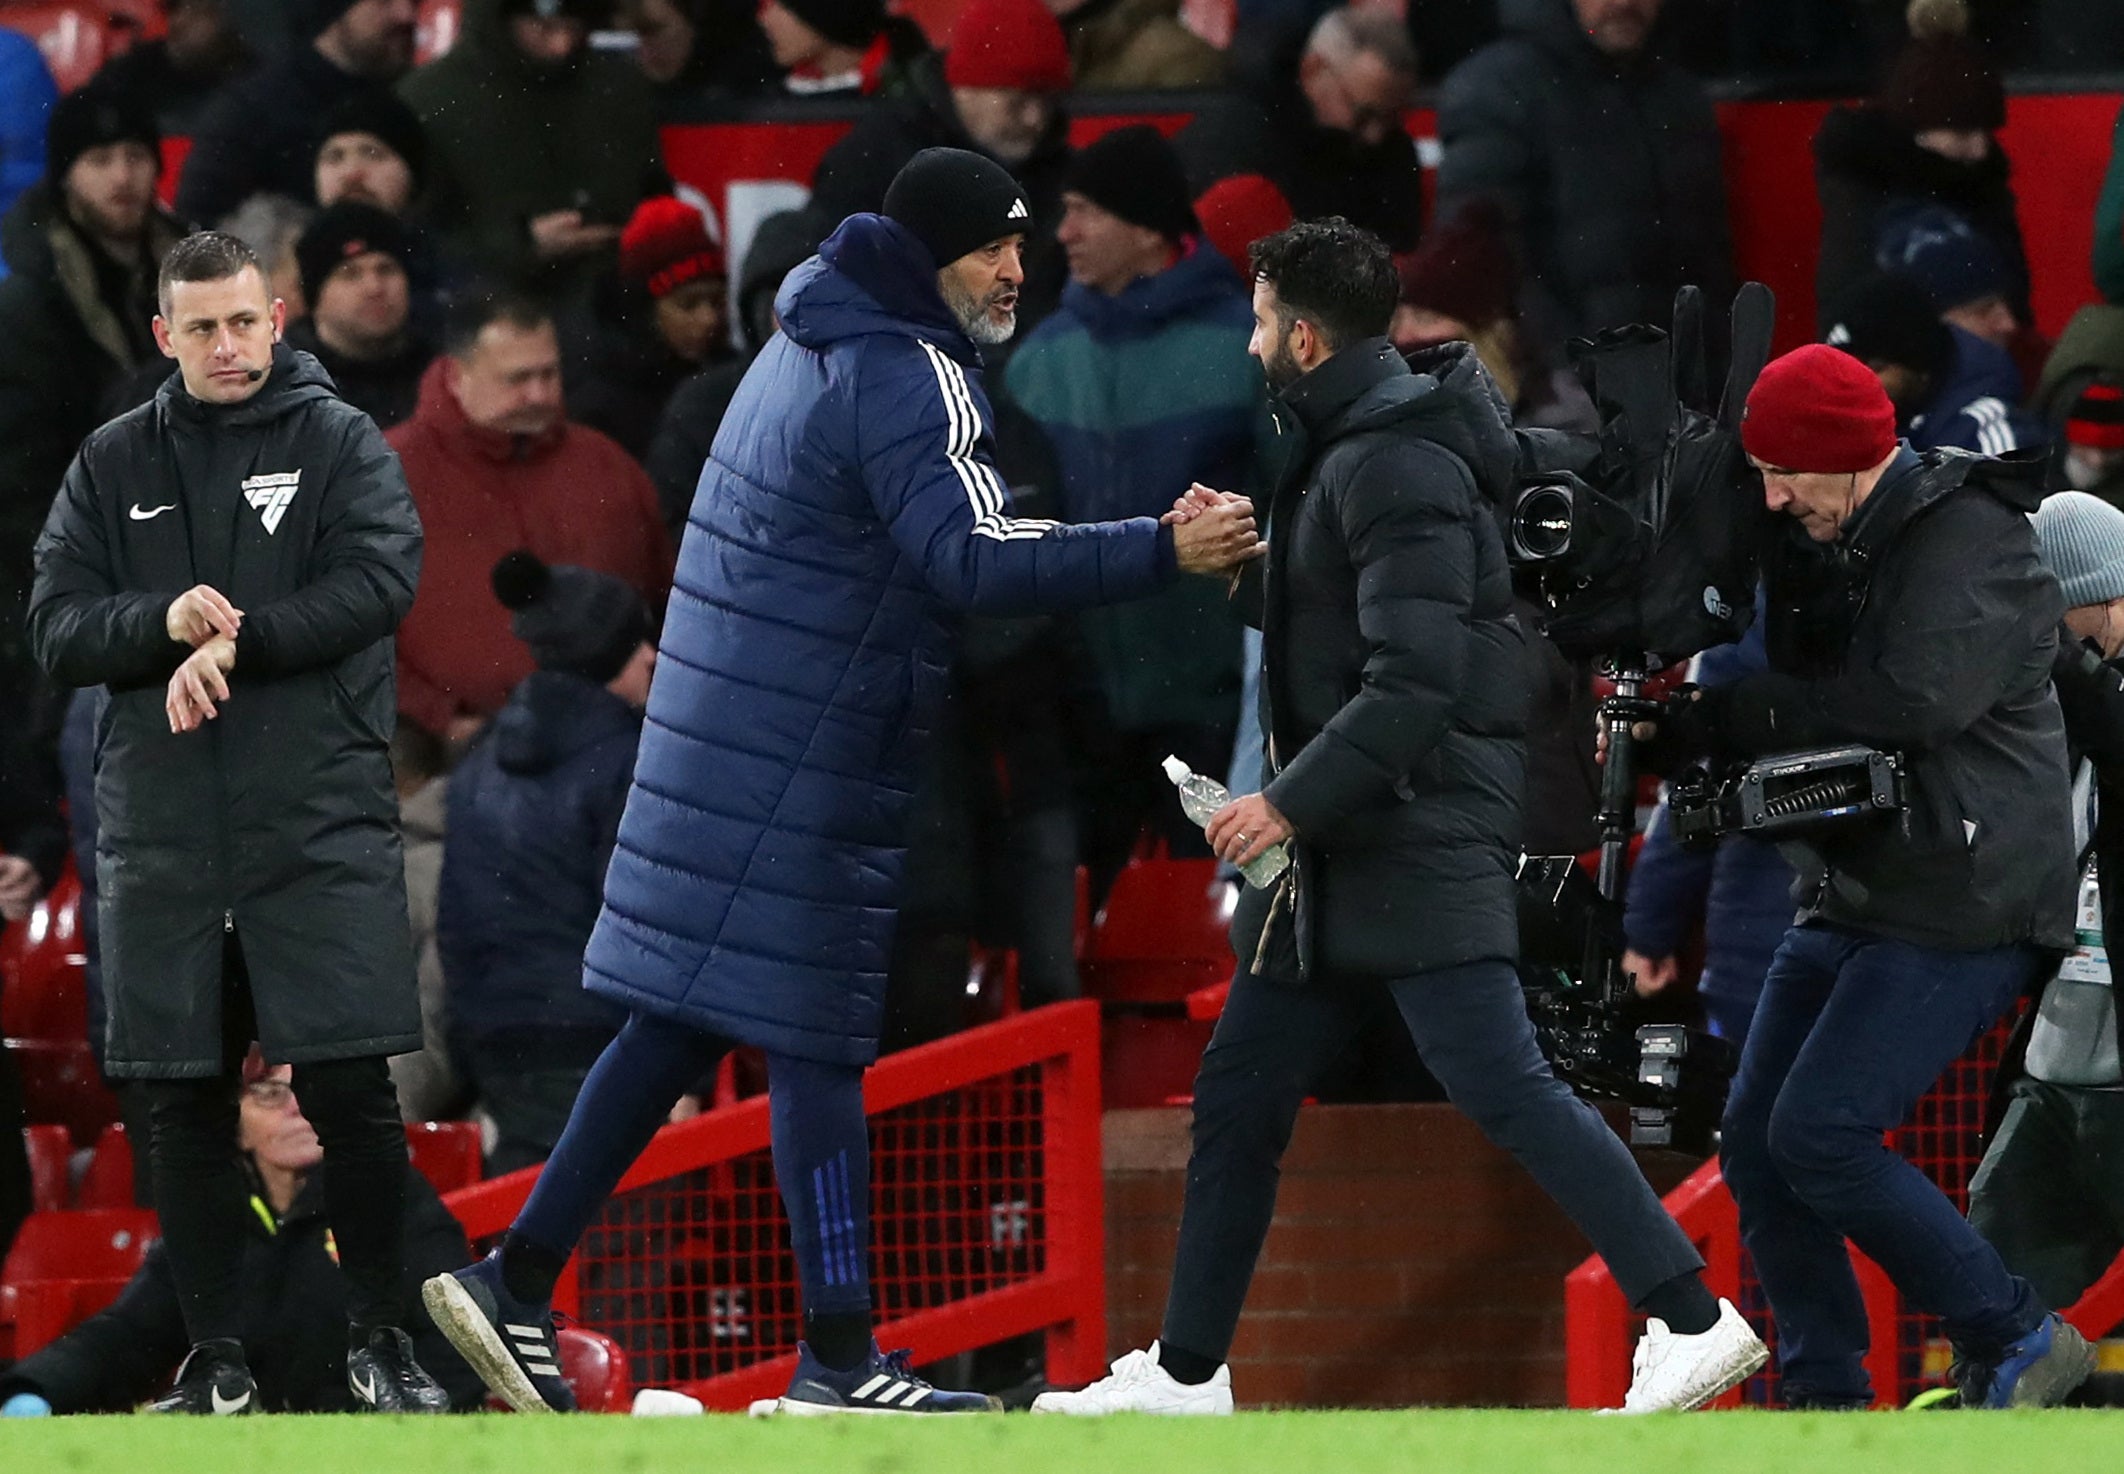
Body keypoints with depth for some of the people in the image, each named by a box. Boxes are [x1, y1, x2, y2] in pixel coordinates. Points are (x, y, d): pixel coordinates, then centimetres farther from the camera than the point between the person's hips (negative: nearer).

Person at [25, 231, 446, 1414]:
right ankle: (217, 1359, 12)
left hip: (320, 822, -3)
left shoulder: (340, 444, 4)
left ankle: (381, 1342, 7)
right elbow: (59, 629, 5)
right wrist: (163, 622, -15)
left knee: (351, 1092, -6)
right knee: (187, 1106, 4)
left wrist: (236, 641, -18)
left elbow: (381, 581, -10)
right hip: (161, 829, 3)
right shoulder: (115, 464, 12)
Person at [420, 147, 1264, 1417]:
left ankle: (517, 1281, 11)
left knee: (683, 1024, 11)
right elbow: (970, 559, -27)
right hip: (807, 769, -9)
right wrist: (1163, 551, -28)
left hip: (729, 736, 9)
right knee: (813, 1041, -6)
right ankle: (839, 1359, -4)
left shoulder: (814, 346, 16)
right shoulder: (909, 378, -16)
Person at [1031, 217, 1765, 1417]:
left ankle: (1693, 1321, -16)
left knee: (1502, 1087, -16)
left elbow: (1415, 679, -24)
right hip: (1347, 845, 11)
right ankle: (1185, 1374, 19)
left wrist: (1293, 801, -23)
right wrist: (1240, 562, 11)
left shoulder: (1399, 464, -16)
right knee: (1240, 1094, 12)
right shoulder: (1342, 451, 16)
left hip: (1426, 838, -11)